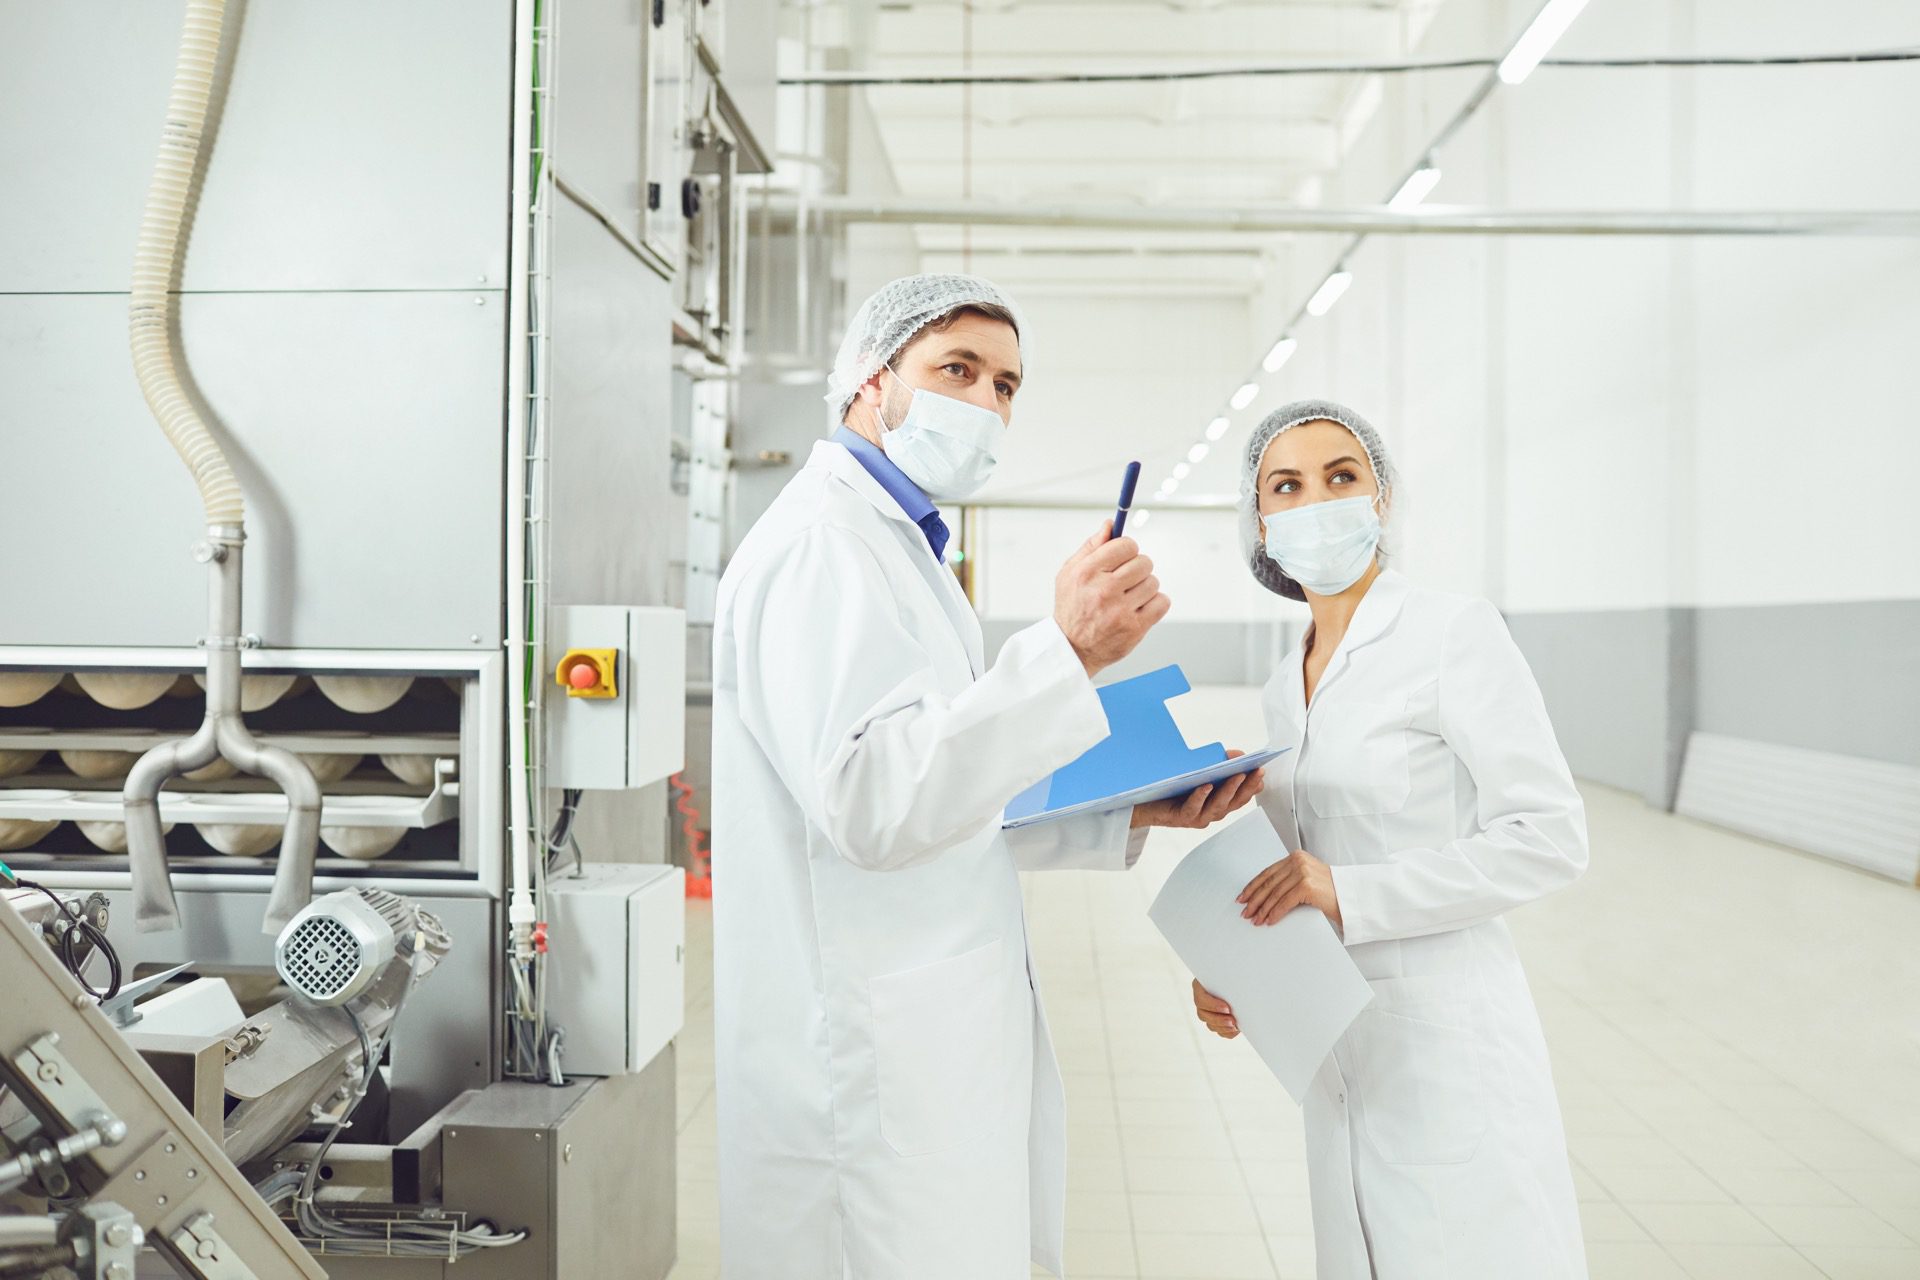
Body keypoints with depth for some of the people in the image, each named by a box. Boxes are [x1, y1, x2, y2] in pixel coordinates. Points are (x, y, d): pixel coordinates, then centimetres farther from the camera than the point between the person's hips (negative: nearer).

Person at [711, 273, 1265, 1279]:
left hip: (943, 1036, 10)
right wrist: (1066, 652, -33)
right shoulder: (818, 541, -15)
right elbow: (870, 804, -27)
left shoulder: (898, 548, 19)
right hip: (873, 1060, -10)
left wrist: (1134, 814, 10)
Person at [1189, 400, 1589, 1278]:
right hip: (1340, 1044, 7)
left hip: (1448, 1035, -7)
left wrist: (1350, 891, -22)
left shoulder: (1453, 633, -10)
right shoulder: (1287, 685, 11)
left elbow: (1550, 838, -15)